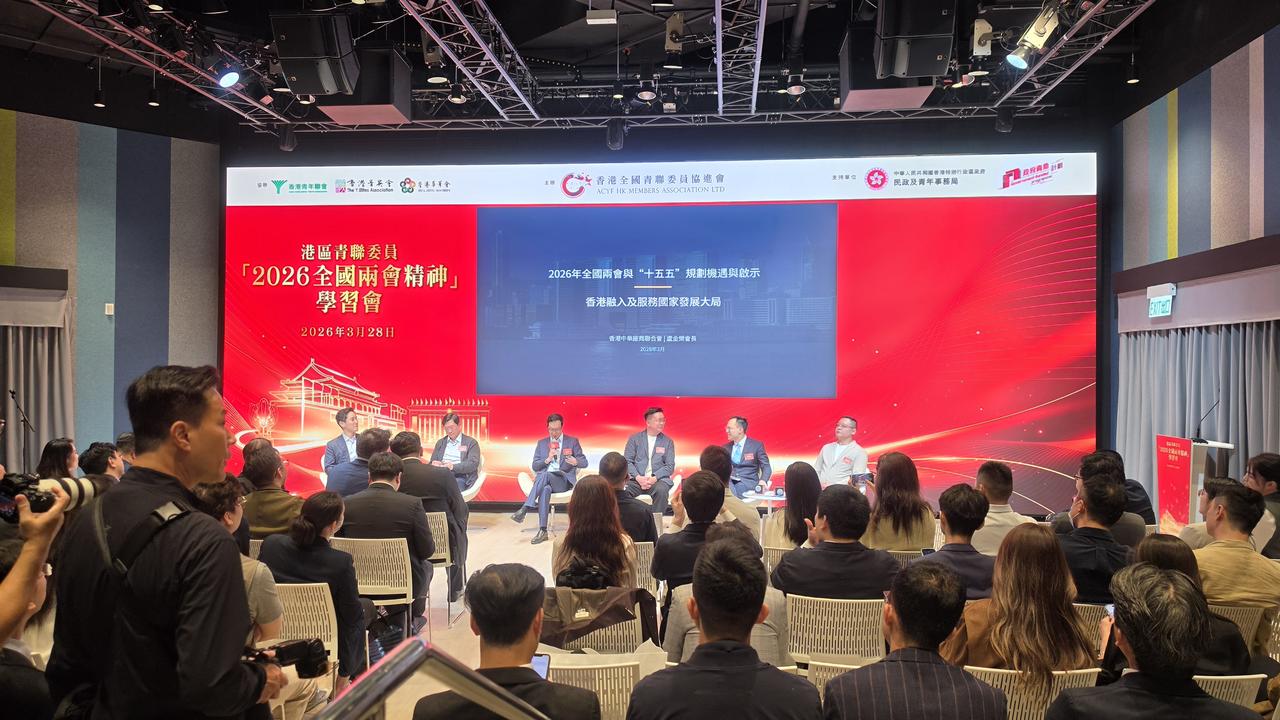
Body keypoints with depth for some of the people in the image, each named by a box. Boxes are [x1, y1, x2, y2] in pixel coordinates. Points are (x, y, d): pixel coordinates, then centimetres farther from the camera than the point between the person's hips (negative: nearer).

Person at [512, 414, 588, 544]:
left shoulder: (572, 442, 12)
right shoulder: (542, 443, 19)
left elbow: (584, 462, 7)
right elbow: (534, 466, 12)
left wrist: (576, 462, -18)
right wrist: (547, 459, -8)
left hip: (563, 480, -2)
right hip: (544, 479, 2)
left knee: (545, 475, -36)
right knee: (545, 489, -37)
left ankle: (524, 509, -41)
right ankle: (542, 531, -42)